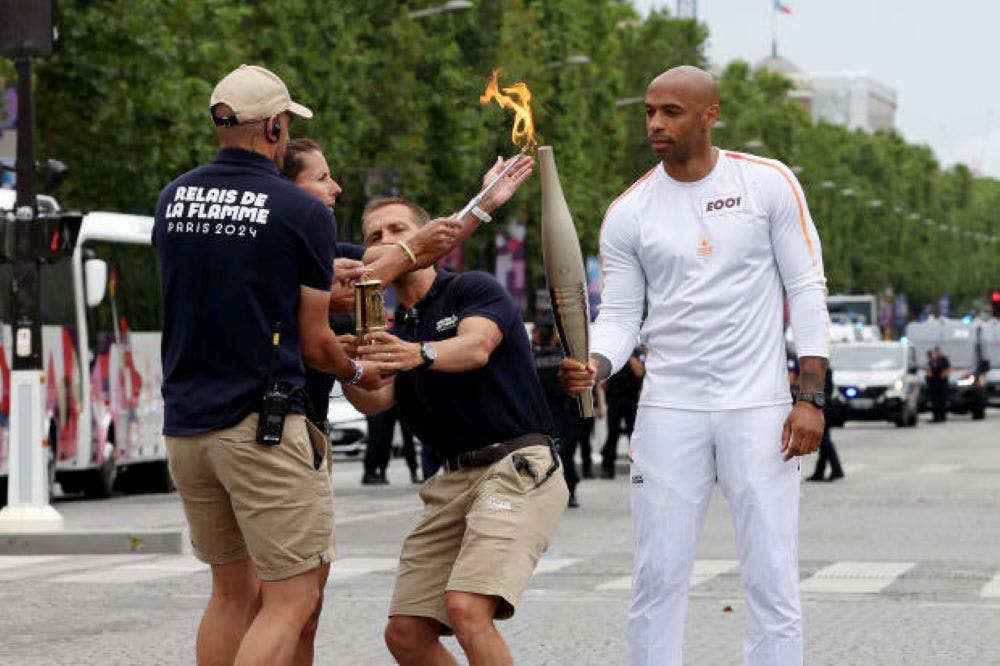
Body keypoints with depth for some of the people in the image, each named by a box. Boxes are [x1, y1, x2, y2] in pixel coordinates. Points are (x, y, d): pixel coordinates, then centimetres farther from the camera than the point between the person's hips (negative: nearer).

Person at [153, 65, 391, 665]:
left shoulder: (172, 200, 9)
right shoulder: (303, 213, -8)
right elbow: (314, 342, -1)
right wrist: (358, 373, 21)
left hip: (185, 422, 7)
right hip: (264, 424, -7)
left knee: (233, 589, 18)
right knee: (292, 599, -3)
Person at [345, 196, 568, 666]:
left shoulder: (474, 289, 0)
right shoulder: (393, 330, 18)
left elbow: (476, 346, -23)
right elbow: (374, 400, -3)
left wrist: (420, 354, -43)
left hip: (517, 466, -7)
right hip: (453, 480, 7)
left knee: (466, 608, -26)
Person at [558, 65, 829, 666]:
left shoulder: (770, 184, -2)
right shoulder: (628, 213, 3)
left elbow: (808, 290, -1)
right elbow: (620, 315, 4)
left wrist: (811, 397, -7)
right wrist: (594, 368, -18)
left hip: (758, 410, -2)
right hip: (669, 411, 2)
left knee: (773, 579, -1)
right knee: (659, 578, 3)